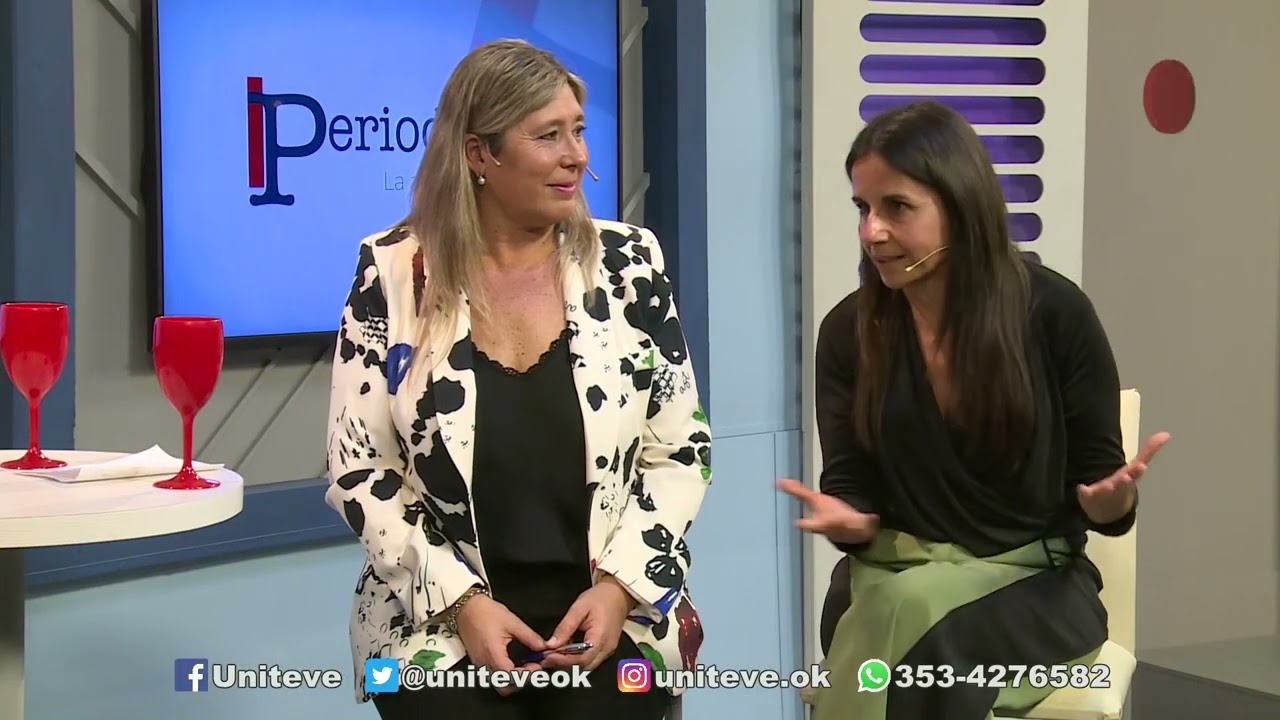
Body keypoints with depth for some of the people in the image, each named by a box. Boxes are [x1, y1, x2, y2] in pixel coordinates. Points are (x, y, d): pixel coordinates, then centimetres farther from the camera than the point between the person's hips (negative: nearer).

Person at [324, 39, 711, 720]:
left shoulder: (627, 260, 2)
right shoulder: (393, 273, -1)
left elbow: (680, 450, 4)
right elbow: (359, 468, 0)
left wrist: (618, 585, -9)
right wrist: (462, 600, -10)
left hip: (610, 614, 1)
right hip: (442, 623, -1)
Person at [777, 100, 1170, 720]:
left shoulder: (1054, 311, -6)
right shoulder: (848, 331, 1)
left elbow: (1094, 494, 0)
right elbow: (852, 487, 2)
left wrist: (1113, 499, -24)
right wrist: (844, 519, -22)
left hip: (1033, 585, -2)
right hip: (891, 582, 2)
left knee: (918, 619, -34)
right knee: (903, 612, -34)